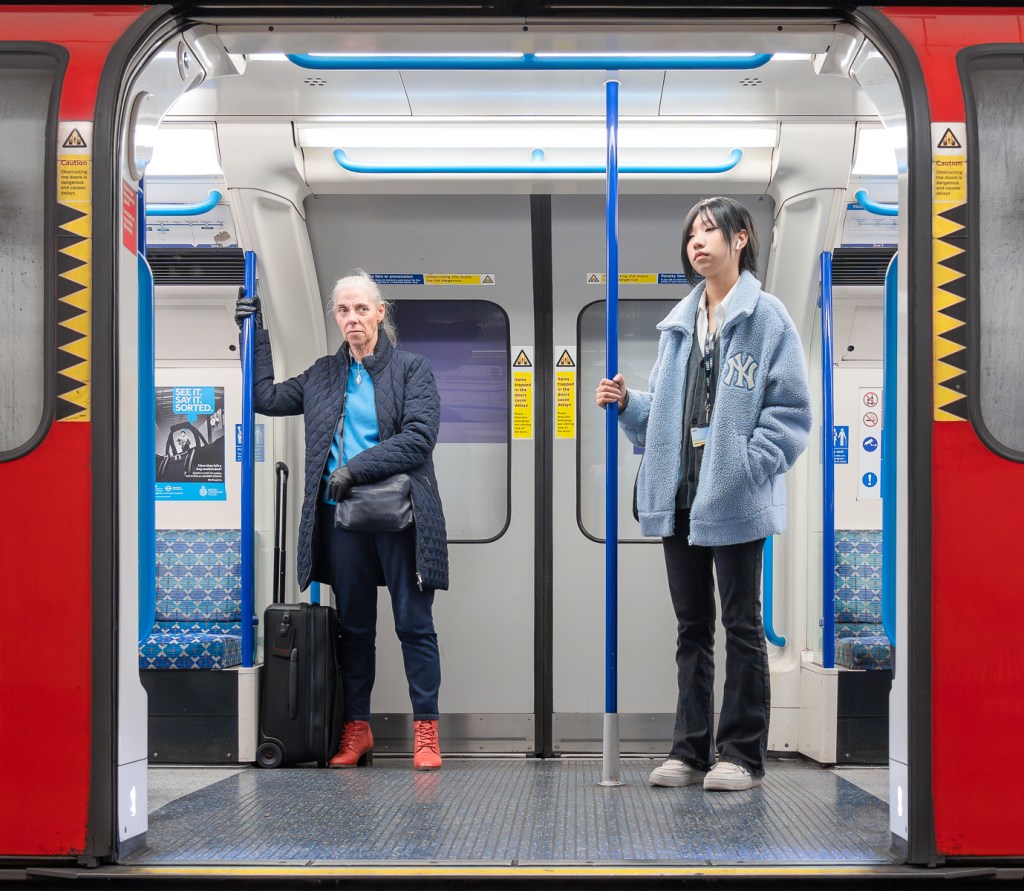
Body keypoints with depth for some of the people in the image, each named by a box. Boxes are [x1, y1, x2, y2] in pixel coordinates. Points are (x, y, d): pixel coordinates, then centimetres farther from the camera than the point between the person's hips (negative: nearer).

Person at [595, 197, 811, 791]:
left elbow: (791, 411, -8)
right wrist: (627, 404, 0)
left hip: (735, 500, -6)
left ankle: (742, 754, 9)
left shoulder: (767, 317, -5)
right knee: (693, 625, 11)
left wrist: (749, 467, -17)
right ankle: (692, 750, 18)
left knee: (742, 623, 2)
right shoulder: (680, 322, 15)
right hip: (680, 495, 7)